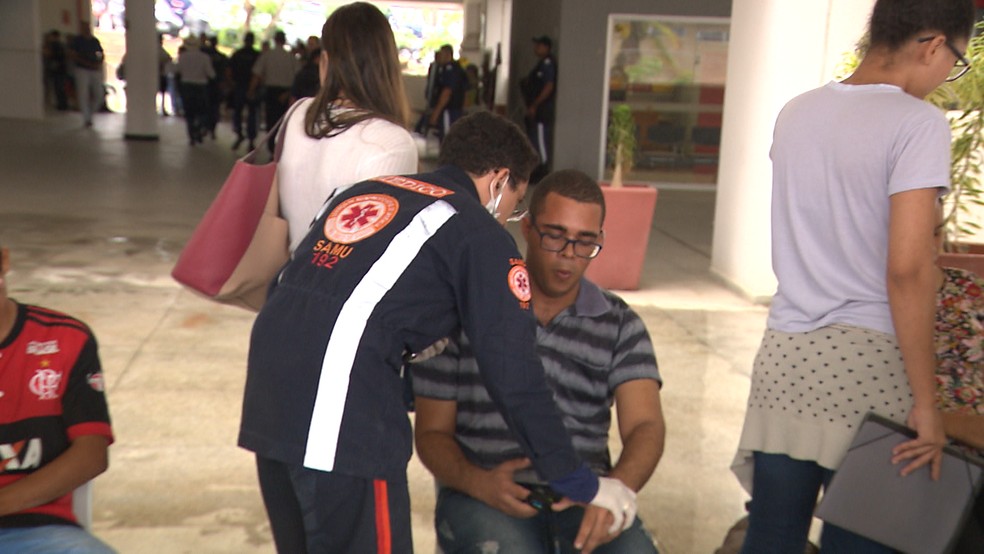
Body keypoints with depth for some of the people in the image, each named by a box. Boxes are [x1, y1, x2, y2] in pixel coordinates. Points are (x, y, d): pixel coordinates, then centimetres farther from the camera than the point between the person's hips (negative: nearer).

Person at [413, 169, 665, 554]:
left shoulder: (620, 325, 10)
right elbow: (432, 432, 6)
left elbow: (646, 426, -4)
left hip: (583, 497, 2)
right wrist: (478, 482, -16)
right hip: (482, 496, -2)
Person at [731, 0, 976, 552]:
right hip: (868, 360, -5)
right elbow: (907, 269, -15)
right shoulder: (918, 122, -8)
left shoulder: (796, 113, 10)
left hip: (785, 353, 6)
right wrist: (926, 404, -11)